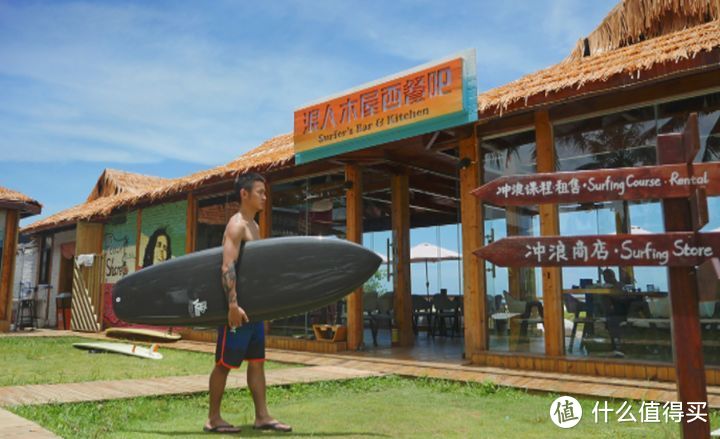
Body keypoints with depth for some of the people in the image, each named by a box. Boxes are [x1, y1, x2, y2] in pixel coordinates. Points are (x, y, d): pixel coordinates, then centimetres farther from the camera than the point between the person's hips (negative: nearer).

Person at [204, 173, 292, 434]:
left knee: (257, 361, 10)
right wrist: (233, 305, -29)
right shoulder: (236, 225, -12)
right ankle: (213, 419, 13)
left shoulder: (254, 226, 16)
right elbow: (227, 267, -22)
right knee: (225, 363, 1)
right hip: (238, 306, -9)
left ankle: (262, 416, 17)